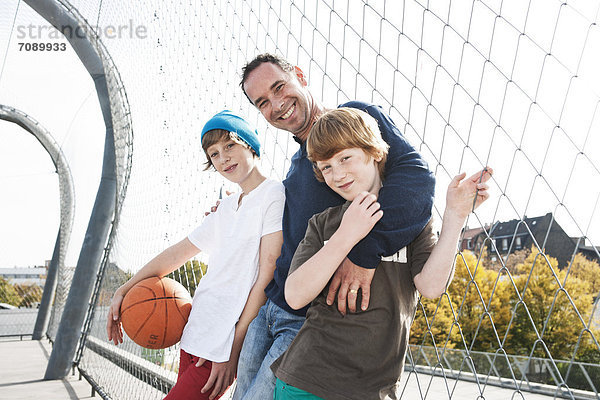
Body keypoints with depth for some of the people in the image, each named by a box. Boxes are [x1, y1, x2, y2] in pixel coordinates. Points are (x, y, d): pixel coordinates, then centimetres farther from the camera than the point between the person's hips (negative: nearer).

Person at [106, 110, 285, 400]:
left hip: (226, 343, -7)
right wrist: (125, 290, 14)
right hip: (194, 333, 7)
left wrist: (234, 350, -16)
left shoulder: (275, 195, -9)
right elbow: (177, 252, 20)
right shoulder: (226, 208, 15)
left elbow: (267, 277, -15)